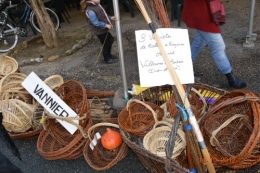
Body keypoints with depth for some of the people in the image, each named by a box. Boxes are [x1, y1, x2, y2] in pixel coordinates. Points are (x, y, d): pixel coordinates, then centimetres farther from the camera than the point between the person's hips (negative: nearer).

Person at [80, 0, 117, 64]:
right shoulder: (90, 10, -28)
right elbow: (96, 23, -28)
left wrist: (110, 18, 10)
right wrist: (106, 25, -26)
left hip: (103, 29, 10)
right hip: (99, 31, -10)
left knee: (110, 40, 23)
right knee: (105, 44, 5)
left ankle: (108, 54, 43)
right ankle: (107, 59, 27)